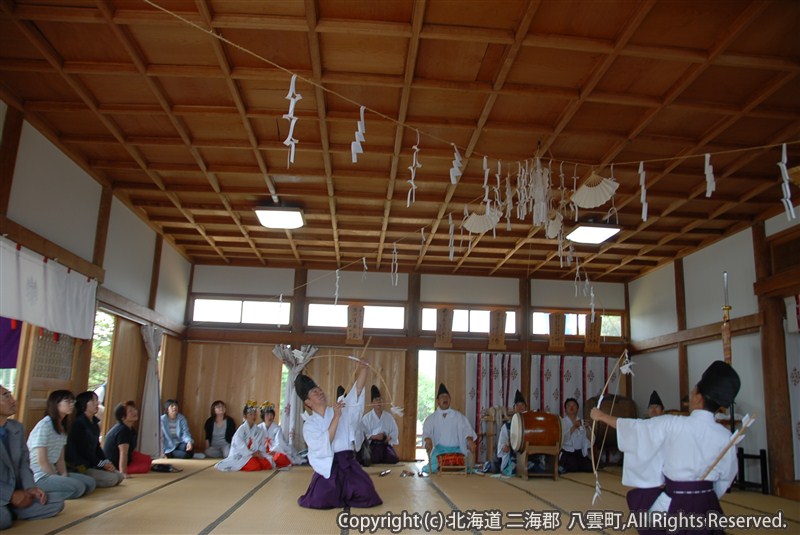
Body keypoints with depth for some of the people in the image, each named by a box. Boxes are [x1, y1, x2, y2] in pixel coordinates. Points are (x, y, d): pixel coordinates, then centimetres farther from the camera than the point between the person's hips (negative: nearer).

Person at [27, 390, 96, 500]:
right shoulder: (44, 425, -14)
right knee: (78, 487, -25)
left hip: (52, 472, 9)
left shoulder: (62, 427, 14)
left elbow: (60, 459, 11)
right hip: (39, 476, -9)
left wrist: (64, 476, -5)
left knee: (90, 483, -2)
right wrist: (58, 479, -10)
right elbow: (42, 460, -16)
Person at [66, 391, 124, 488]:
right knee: (111, 479, -19)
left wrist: (106, 462, -2)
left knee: (119, 477, 3)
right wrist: (102, 464, -13)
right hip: (78, 467, -9)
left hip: (91, 464, 9)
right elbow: (83, 450, -17)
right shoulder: (78, 423, -15)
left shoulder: (94, 423, 12)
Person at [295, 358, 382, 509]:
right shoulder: (309, 425, 0)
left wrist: (363, 369, -18)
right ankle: (335, 494, 14)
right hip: (328, 467, -2)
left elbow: (357, 390, -2)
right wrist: (336, 418, -20)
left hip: (348, 463, 2)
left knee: (366, 495, -17)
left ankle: (343, 495, 18)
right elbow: (323, 445, -16)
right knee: (318, 502, -23)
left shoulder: (341, 409, 9)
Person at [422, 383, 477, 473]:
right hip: (439, 449, -1)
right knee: (430, 469, -24)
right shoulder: (432, 418, 8)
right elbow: (427, 431, -8)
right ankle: (440, 466, 8)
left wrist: (470, 441, -25)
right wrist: (428, 440, -31)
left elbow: (466, 429, -4)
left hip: (456, 450, 1)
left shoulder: (458, 416, 9)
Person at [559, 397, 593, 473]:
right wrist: (574, 427, -24)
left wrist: (587, 429, -13)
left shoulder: (582, 422, 14)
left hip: (580, 453, 4)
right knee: (573, 466, -31)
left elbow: (590, 440, 5)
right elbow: (562, 439, -15)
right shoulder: (562, 422, 2)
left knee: (589, 467, -23)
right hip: (567, 453, -4)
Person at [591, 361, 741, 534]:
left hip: (674, 505, -4)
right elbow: (725, 478, 5)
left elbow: (634, 427, -2)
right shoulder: (725, 436, -8)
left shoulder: (671, 425, -15)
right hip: (707, 507, 4)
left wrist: (601, 416, 13)